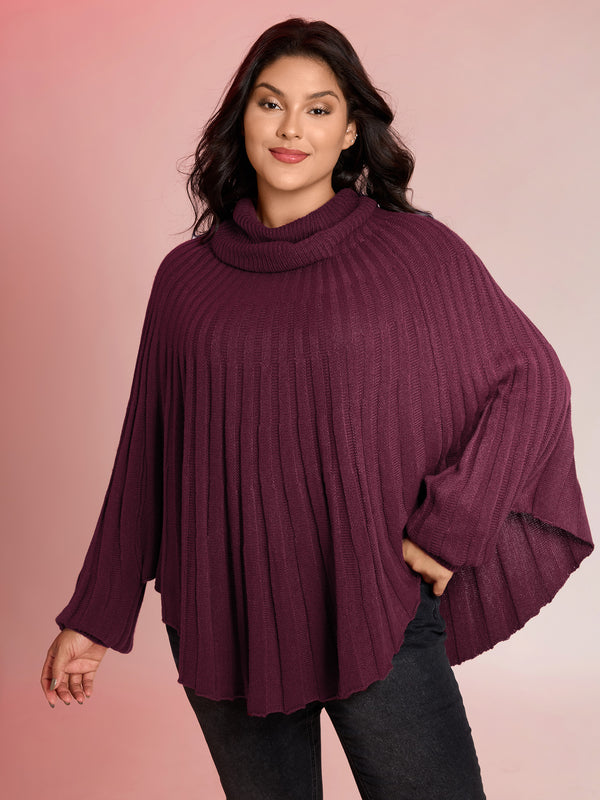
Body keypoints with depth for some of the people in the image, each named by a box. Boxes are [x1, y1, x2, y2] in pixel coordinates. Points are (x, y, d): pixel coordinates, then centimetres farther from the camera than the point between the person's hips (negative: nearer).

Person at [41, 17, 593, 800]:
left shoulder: (416, 251, -2)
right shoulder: (187, 277, 5)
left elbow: (532, 379, 1)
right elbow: (146, 452, 8)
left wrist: (454, 520, -9)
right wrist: (95, 615, 10)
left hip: (376, 614, -2)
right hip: (222, 629, 2)